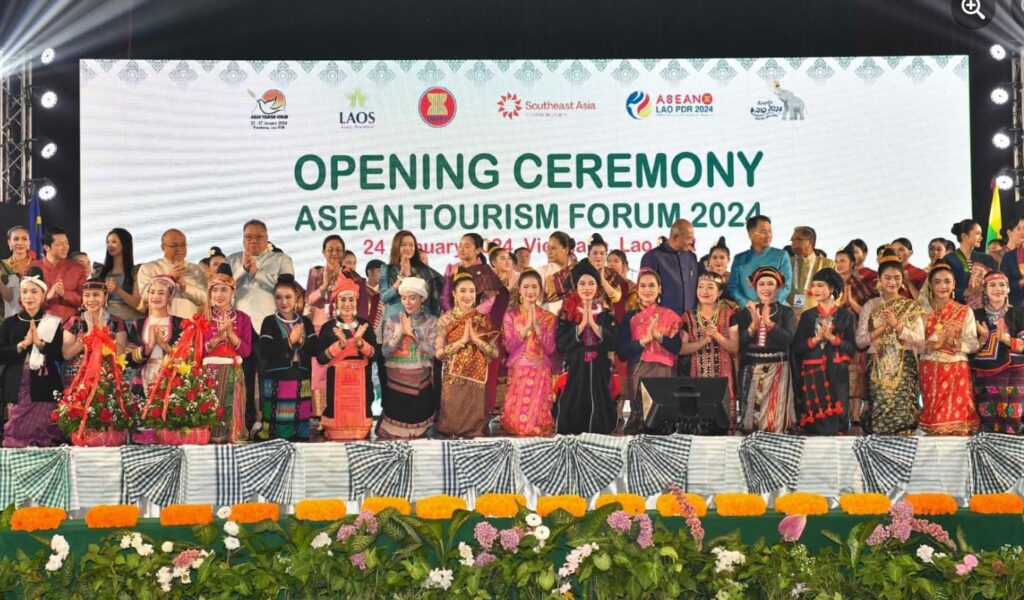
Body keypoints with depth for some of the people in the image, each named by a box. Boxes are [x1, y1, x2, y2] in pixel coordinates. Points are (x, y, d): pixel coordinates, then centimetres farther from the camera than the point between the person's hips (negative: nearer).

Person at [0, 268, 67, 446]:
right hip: (17, 388, 2)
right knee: (15, 434, -3)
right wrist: (23, 344, -10)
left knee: (43, 436, -6)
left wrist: (40, 342, -15)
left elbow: (60, 354, -3)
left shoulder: (53, 323, 5)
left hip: (44, 388, -2)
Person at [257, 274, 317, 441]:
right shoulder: (270, 322, -1)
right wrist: (290, 340, -12)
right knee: (278, 426, -5)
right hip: (277, 381, -4)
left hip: (301, 381, 4)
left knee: (300, 422, 7)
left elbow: (316, 348, 1)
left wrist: (300, 341, -15)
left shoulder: (305, 322, 10)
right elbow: (265, 351, -13)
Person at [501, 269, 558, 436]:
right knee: (516, 418, -8)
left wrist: (536, 325, -12)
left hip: (541, 374, 0)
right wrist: (527, 327, -12)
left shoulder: (549, 318, 6)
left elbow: (550, 349, -4)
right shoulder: (510, 314, 5)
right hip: (517, 373, 0)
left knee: (538, 417, -7)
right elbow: (509, 346, -5)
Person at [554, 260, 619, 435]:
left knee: (598, 411, 1)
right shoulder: (567, 313, 3)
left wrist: (593, 324, -13)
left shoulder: (607, 313, 7)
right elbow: (560, 344, -7)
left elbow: (615, 343, -4)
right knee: (571, 413, -4)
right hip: (574, 370, -1)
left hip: (599, 371, 1)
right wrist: (582, 324, -13)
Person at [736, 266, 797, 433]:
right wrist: (754, 325, -16)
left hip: (777, 369, -2)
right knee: (751, 416, 3)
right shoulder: (746, 312, 7)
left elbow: (788, 339, -13)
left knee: (775, 418, -6)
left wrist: (769, 323, -24)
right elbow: (739, 343, -2)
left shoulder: (786, 312, 2)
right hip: (751, 370, 2)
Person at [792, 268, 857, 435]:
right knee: (814, 422, -2)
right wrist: (817, 338, -11)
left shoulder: (846, 315, 4)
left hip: (837, 375, -1)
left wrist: (831, 338, -14)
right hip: (812, 374, 1)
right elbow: (797, 348, 3)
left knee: (835, 421, -4)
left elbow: (852, 347, -1)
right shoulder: (807, 316, 9)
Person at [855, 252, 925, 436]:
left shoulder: (911, 306, 6)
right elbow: (860, 340, 1)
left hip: (904, 368, 0)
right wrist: (883, 327, -10)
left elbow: (920, 341, -2)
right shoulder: (870, 306, 7)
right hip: (878, 369, 1)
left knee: (903, 414, -8)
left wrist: (897, 325, -11)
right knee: (879, 415, -4)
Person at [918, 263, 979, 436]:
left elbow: (973, 344, 1)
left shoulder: (965, 311, 6)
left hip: (957, 372, 0)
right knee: (934, 419, -1)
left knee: (958, 419, -6)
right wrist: (934, 344, -18)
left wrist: (955, 343, -15)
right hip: (930, 372, 0)